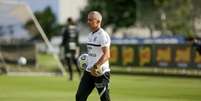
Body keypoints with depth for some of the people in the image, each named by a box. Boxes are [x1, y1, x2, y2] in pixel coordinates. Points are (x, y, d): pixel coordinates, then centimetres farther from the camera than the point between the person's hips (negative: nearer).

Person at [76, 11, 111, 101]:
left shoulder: (103, 35, -15)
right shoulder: (91, 35, 13)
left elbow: (106, 55, -22)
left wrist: (96, 66, -30)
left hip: (100, 72, -9)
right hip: (89, 71, 9)